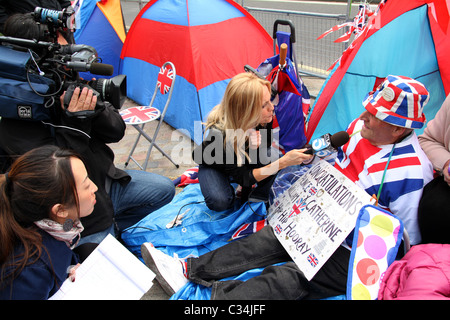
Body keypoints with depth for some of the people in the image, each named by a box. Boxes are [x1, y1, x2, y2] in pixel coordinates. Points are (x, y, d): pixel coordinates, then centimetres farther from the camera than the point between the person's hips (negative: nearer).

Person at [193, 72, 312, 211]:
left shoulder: (265, 119, -29)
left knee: (272, 160, -27)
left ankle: (257, 199, -3)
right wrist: (283, 162, -42)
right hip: (214, 165, -3)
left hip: (243, 159, 4)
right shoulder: (219, 133, -41)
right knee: (219, 202, -30)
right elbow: (244, 178, -33)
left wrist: (256, 147, -35)